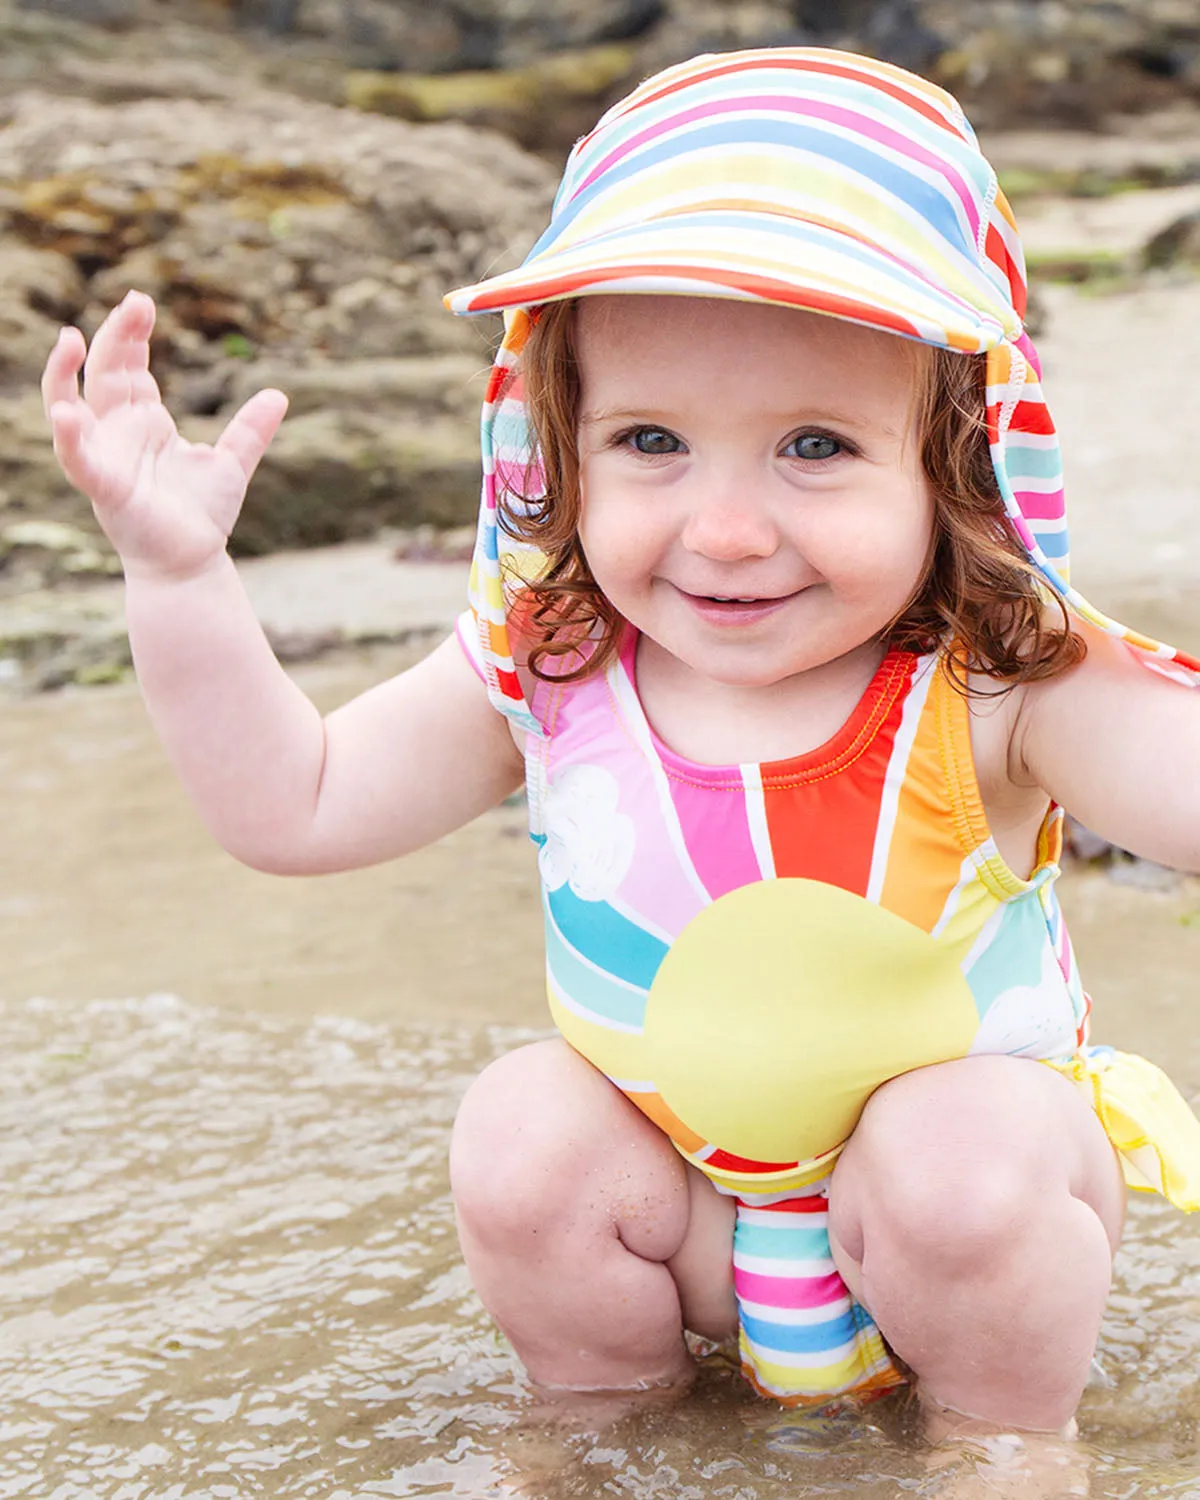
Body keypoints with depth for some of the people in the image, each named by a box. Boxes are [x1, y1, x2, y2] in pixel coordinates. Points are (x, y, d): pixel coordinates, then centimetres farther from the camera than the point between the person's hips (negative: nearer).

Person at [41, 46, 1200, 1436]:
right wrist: (178, 574, -17)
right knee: (520, 1142, -22)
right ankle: (606, 1413, 8)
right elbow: (293, 806, -5)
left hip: (964, 1148, -3)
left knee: (965, 1174, -32)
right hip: (678, 1192, 3)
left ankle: (1008, 1433, 0)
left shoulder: (996, 687, -25)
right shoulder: (544, 663, -15)